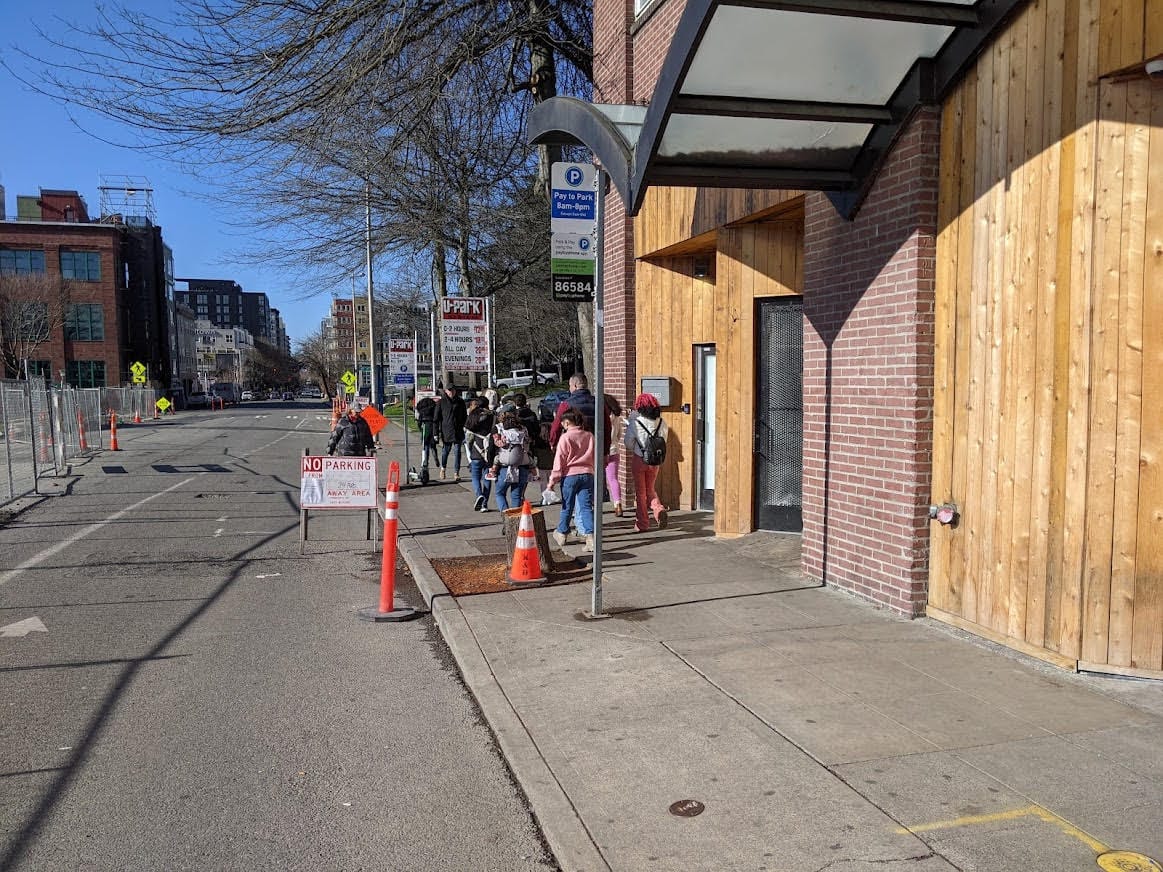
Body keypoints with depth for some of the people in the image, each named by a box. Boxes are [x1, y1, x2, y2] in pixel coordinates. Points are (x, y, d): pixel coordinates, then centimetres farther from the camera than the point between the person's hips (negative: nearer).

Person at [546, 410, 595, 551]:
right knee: (587, 507, 1)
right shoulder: (590, 436, 6)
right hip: (587, 474, 3)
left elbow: (559, 460, -8)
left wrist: (553, 480, -3)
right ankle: (591, 537, -11)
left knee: (567, 507, 11)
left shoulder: (565, 437, -8)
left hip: (570, 475, -3)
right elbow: (595, 458, 14)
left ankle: (562, 534, 28)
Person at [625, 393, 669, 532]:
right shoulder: (661, 422, -6)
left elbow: (629, 443, -7)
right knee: (650, 489, 20)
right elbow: (664, 441, 4)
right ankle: (659, 509, -7)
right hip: (655, 460, 3)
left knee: (640, 492, 9)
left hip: (639, 459, -3)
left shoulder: (635, 423, -15)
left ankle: (642, 523, 11)